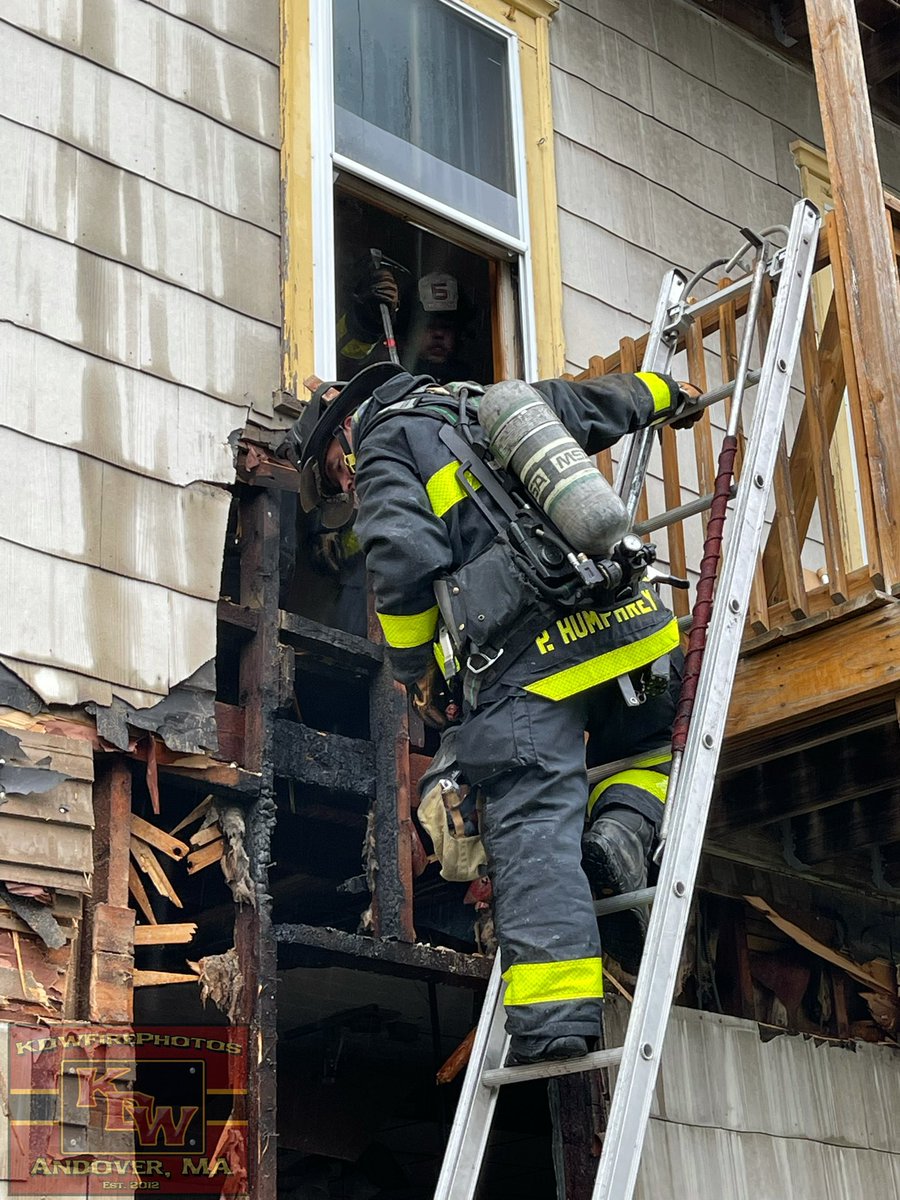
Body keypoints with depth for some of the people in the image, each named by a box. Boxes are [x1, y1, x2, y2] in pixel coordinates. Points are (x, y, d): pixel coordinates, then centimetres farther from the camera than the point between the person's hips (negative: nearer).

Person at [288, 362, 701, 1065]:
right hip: (624, 620, 5)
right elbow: (598, 402, 43)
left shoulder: (382, 445, 11)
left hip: (523, 655, -5)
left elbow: (405, 559, -6)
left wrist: (415, 669, 7)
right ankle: (622, 829, -1)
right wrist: (667, 393, 63)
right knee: (643, 745, 29)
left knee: (533, 825, -6)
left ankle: (553, 1013, -16)